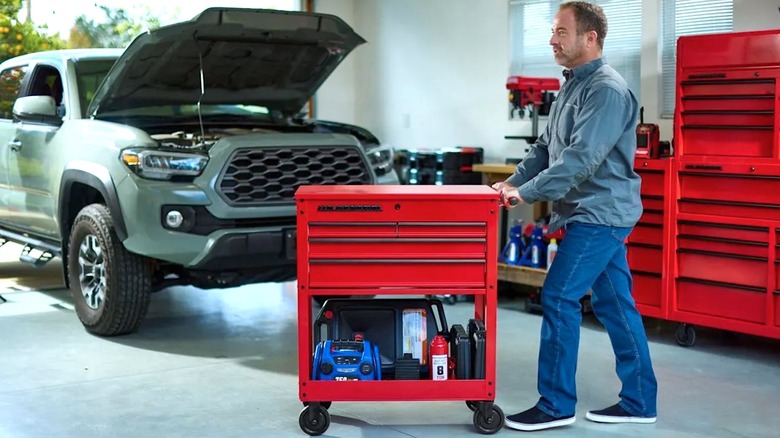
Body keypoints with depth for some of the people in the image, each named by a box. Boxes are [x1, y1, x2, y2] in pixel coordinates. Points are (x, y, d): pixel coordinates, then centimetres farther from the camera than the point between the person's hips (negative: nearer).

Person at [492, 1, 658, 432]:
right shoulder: (574, 85, 15)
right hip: (597, 214, 10)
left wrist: (527, 193, -23)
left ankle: (556, 404, 0)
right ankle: (639, 402, 20)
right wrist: (514, 181, 5)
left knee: (559, 298, -9)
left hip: (599, 214, -10)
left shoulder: (606, 90, -17)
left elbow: (581, 157, -26)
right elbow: (546, 145, 19)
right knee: (614, 304, 12)